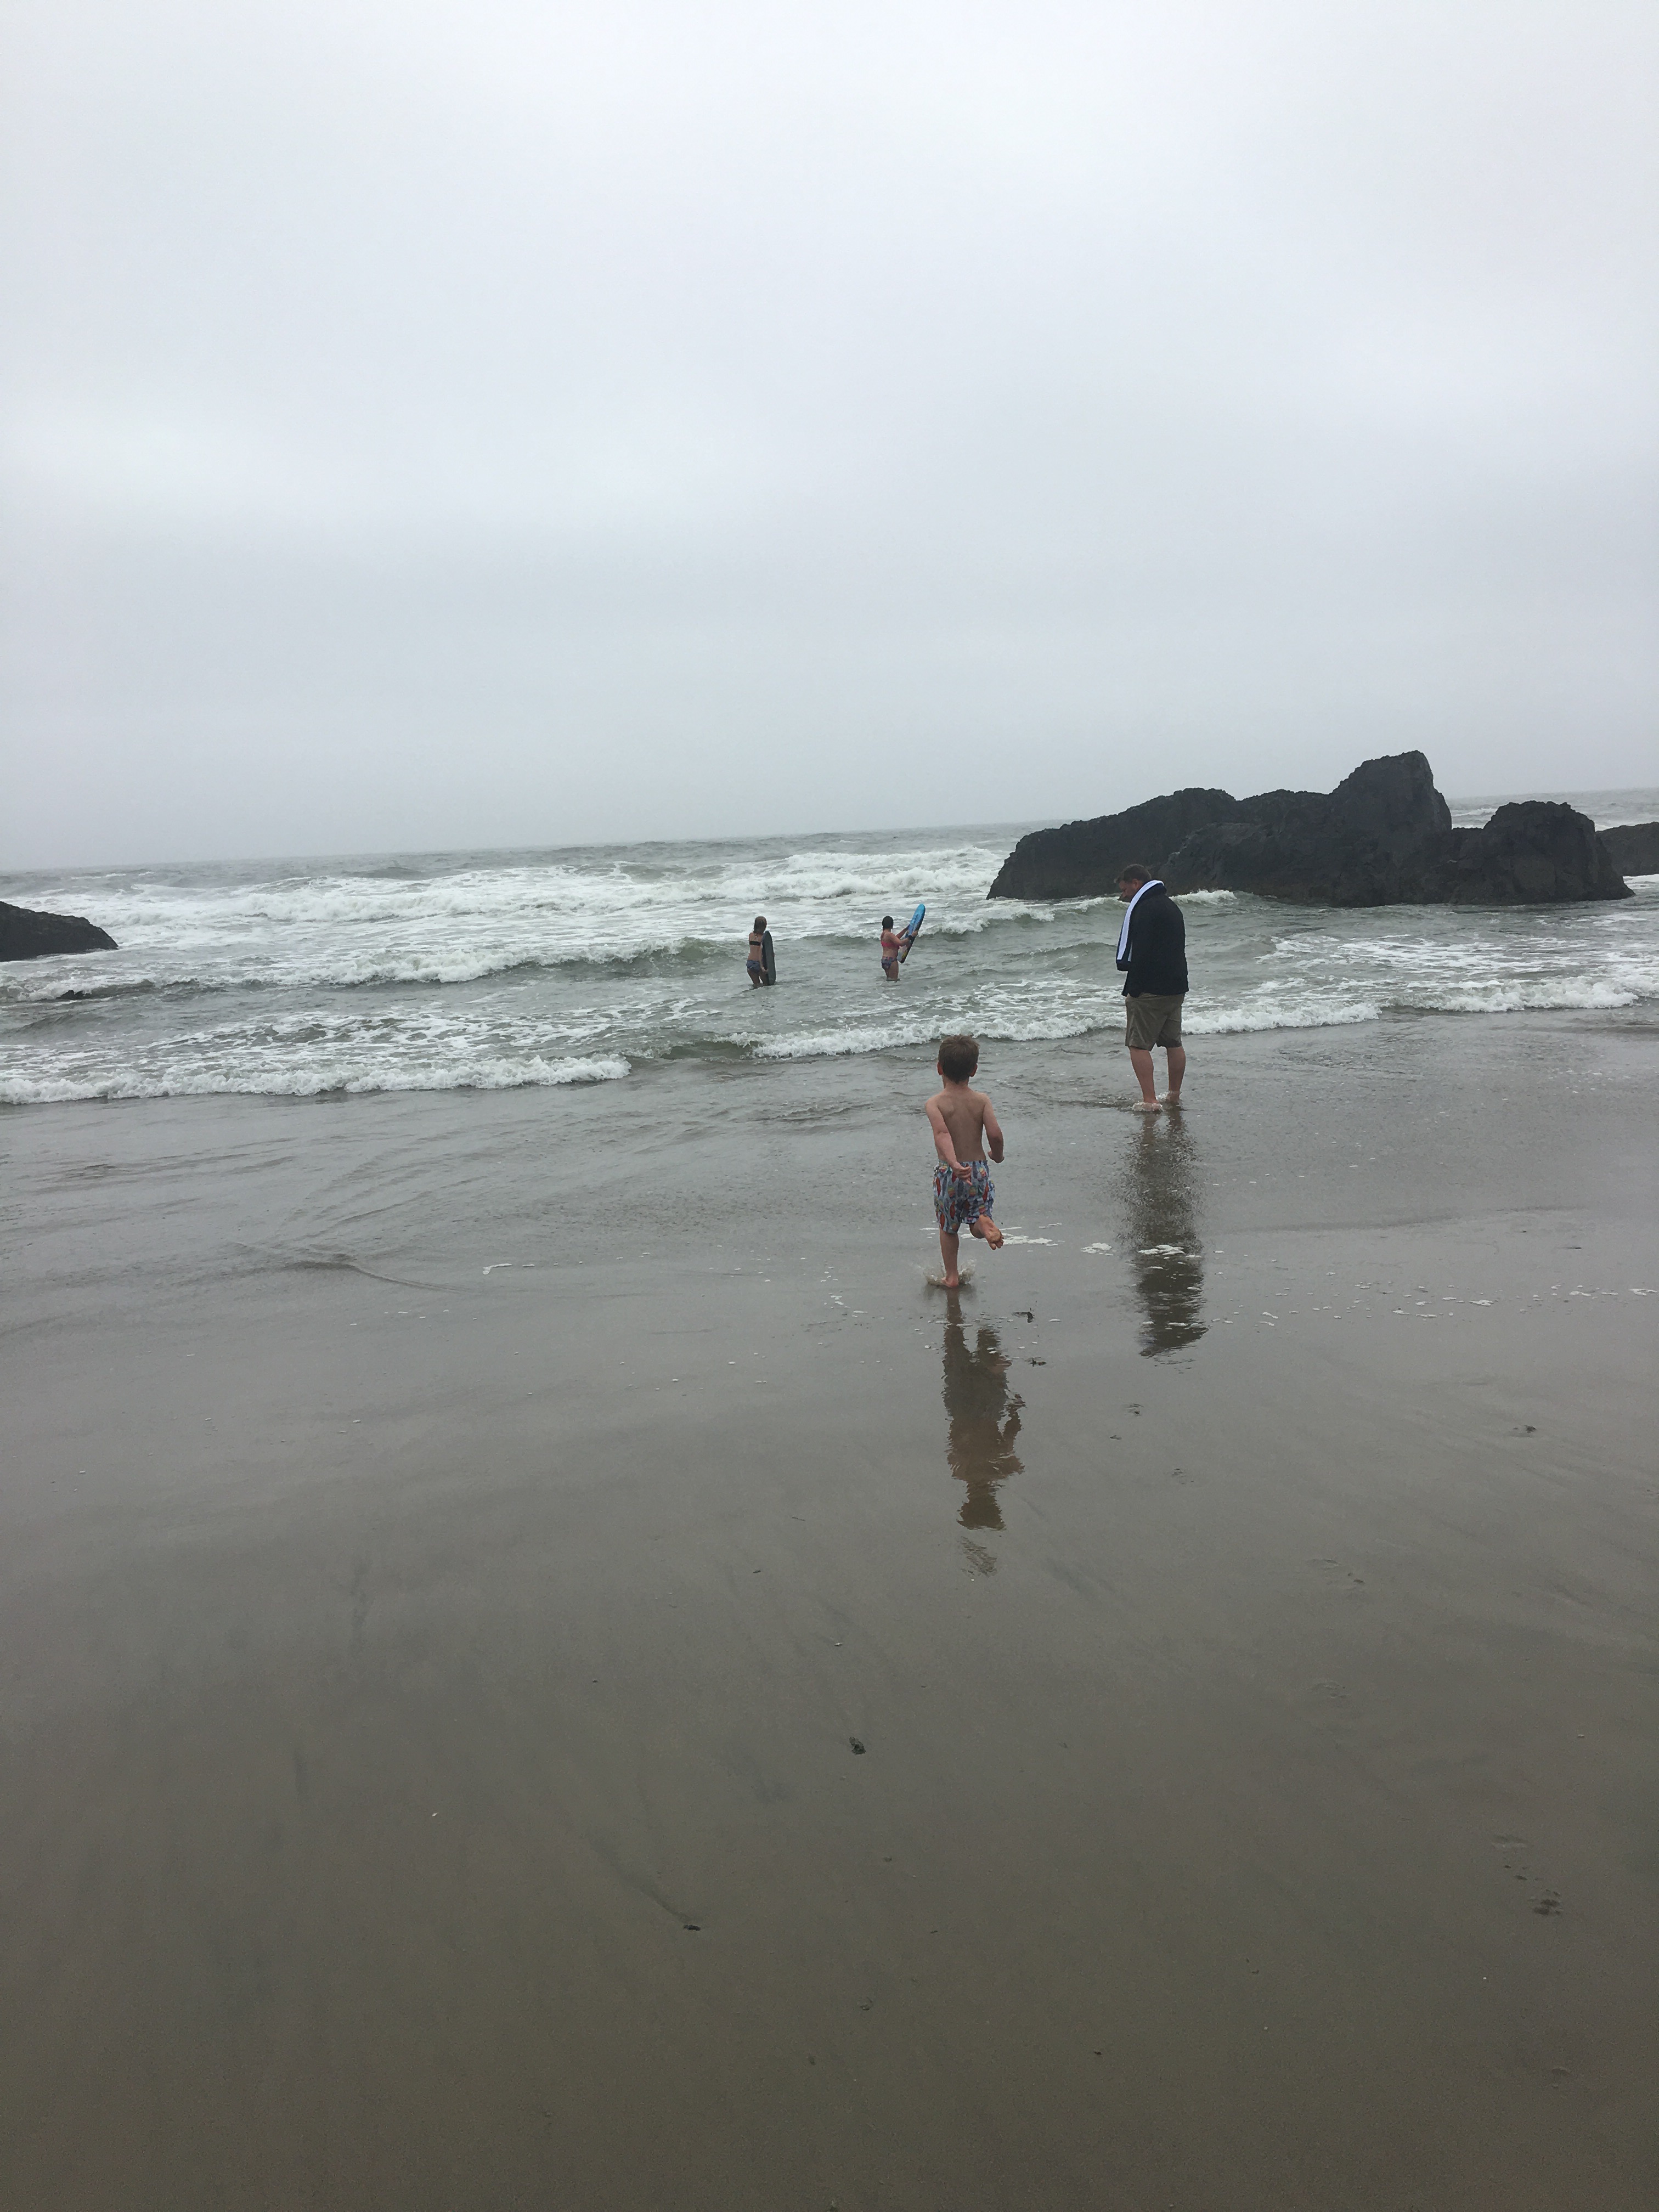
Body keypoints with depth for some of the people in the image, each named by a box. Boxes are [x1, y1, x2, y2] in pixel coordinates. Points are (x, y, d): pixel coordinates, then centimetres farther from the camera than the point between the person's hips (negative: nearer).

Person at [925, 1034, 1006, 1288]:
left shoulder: (935, 1103, -9)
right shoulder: (981, 1100, -3)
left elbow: (942, 1134, -27)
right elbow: (995, 1134, -12)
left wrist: (954, 1164, -37)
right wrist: (998, 1156, 8)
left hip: (948, 1173, -1)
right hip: (978, 1170, 1)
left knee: (948, 1228, 19)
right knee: (976, 1224, 16)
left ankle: (952, 1276, 25)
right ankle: (984, 1222, -19)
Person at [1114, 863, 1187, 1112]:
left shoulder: (1145, 908, -14)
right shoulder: (1171, 905, 18)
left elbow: (1140, 953, -21)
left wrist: (1132, 989, -18)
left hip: (1150, 989, -10)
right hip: (1176, 987, 10)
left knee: (1138, 1044, -5)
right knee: (1173, 1043, 15)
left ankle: (1150, 1100, -10)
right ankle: (1174, 1096, 23)